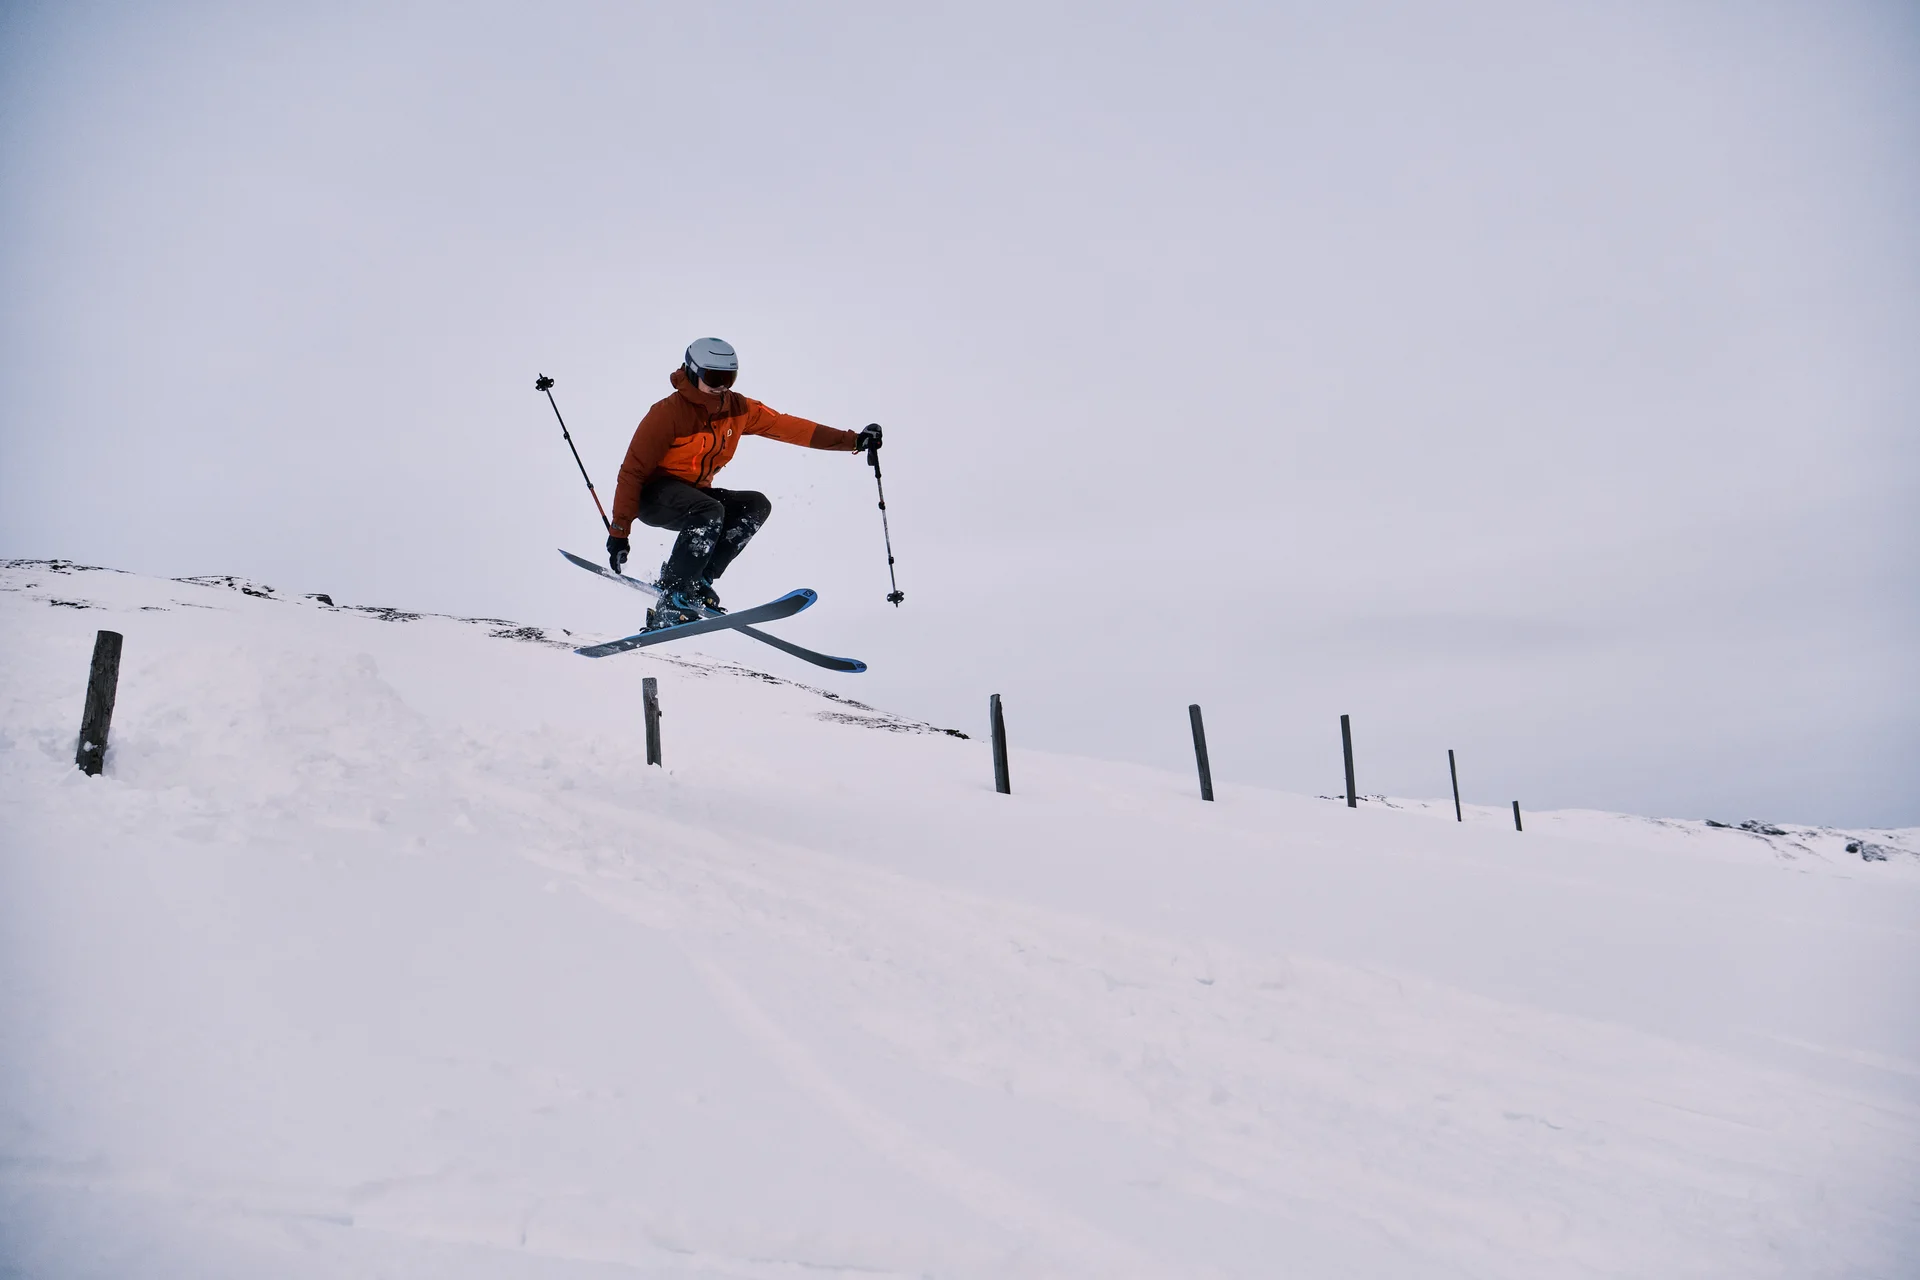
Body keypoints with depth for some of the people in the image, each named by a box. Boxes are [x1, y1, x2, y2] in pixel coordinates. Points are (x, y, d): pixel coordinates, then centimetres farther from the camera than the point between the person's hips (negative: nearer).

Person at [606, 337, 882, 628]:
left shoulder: (738, 409, -1)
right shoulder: (668, 413, -18)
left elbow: (786, 426, -1)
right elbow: (632, 471, -18)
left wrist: (853, 440, -6)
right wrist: (619, 531, -23)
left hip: (694, 493, 7)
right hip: (653, 494, -7)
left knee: (756, 505, -13)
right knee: (710, 511, -34)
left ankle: (698, 580, -16)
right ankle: (671, 604, -32)